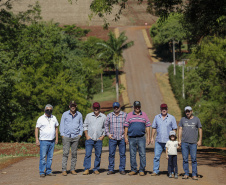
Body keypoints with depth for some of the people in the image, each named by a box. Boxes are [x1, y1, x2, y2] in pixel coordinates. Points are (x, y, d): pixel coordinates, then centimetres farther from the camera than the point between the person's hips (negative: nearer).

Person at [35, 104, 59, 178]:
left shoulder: (54, 118, 12)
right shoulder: (41, 119, -1)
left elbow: (56, 128, 18)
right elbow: (36, 129, -1)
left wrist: (56, 138, 11)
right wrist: (37, 140, -9)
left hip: (52, 141, 4)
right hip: (43, 140, -4)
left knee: (50, 157, 6)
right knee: (43, 157, -7)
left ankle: (48, 171, 12)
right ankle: (42, 172, -3)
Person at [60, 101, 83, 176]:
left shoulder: (79, 115, 9)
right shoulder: (65, 114, 3)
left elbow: (81, 125, 16)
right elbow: (62, 125, 5)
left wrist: (80, 134, 5)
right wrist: (62, 135, -2)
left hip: (75, 137, 2)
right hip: (66, 137, -2)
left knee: (74, 153, 3)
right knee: (65, 153, -7)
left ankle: (73, 169, 11)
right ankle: (64, 170, -6)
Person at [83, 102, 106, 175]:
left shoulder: (103, 117, 7)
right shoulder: (89, 116, 8)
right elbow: (85, 126, 11)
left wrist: (103, 136, -1)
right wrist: (87, 135, 1)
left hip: (99, 139, 1)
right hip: (90, 138, -1)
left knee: (98, 155, 1)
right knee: (88, 154, -9)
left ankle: (96, 169, 9)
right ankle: (86, 169, -7)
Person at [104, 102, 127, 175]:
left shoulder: (125, 115, 4)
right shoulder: (109, 115, 8)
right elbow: (106, 125, 14)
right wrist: (108, 134, 4)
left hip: (122, 138, -1)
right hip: (112, 138, 1)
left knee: (122, 154, 0)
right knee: (111, 154, -1)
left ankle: (122, 169, 7)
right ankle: (111, 169, 6)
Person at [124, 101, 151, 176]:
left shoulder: (144, 115, 7)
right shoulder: (129, 115, 6)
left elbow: (147, 126, 8)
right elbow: (126, 127, 7)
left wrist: (148, 137, 2)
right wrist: (126, 137, 1)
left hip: (141, 138, 0)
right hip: (132, 138, 0)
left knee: (142, 154, -4)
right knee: (132, 155, 4)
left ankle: (142, 170, 2)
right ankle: (133, 170, 13)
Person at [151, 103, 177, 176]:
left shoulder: (171, 118, 2)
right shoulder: (157, 117, 10)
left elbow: (174, 129, 2)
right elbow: (154, 128, 14)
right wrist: (152, 137, 7)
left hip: (168, 141, -2)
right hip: (158, 141, 2)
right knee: (156, 156, -1)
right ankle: (155, 171, 4)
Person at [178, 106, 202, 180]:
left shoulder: (196, 119, 6)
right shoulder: (183, 119, 10)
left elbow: (200, 129, 6)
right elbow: (180, 129, 10)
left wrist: (200, 140, -1)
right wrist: (179, 140, 2)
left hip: (193, 143, -2)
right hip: (184, 143, 2)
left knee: (194, 159, -4)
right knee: (185, 159, 2)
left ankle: (194, 175, 0)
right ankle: (186, 174, 8)